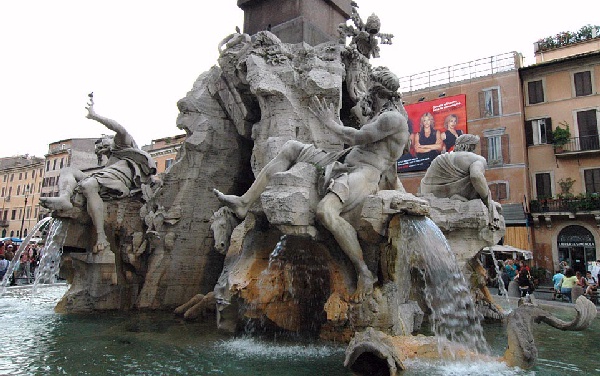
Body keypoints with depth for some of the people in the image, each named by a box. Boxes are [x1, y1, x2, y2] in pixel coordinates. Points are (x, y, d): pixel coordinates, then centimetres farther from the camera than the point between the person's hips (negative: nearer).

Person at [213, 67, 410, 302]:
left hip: (365, 174, -10)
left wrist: (329, 123, 2)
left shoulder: (393, 117, -7)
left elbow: (357, 138, -10)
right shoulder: (378, 114, 24)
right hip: (344, 165, 11)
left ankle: (364, 274, -23)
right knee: (291, 148, 6)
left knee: (325, 211, -41)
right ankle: (245, 203, 0)